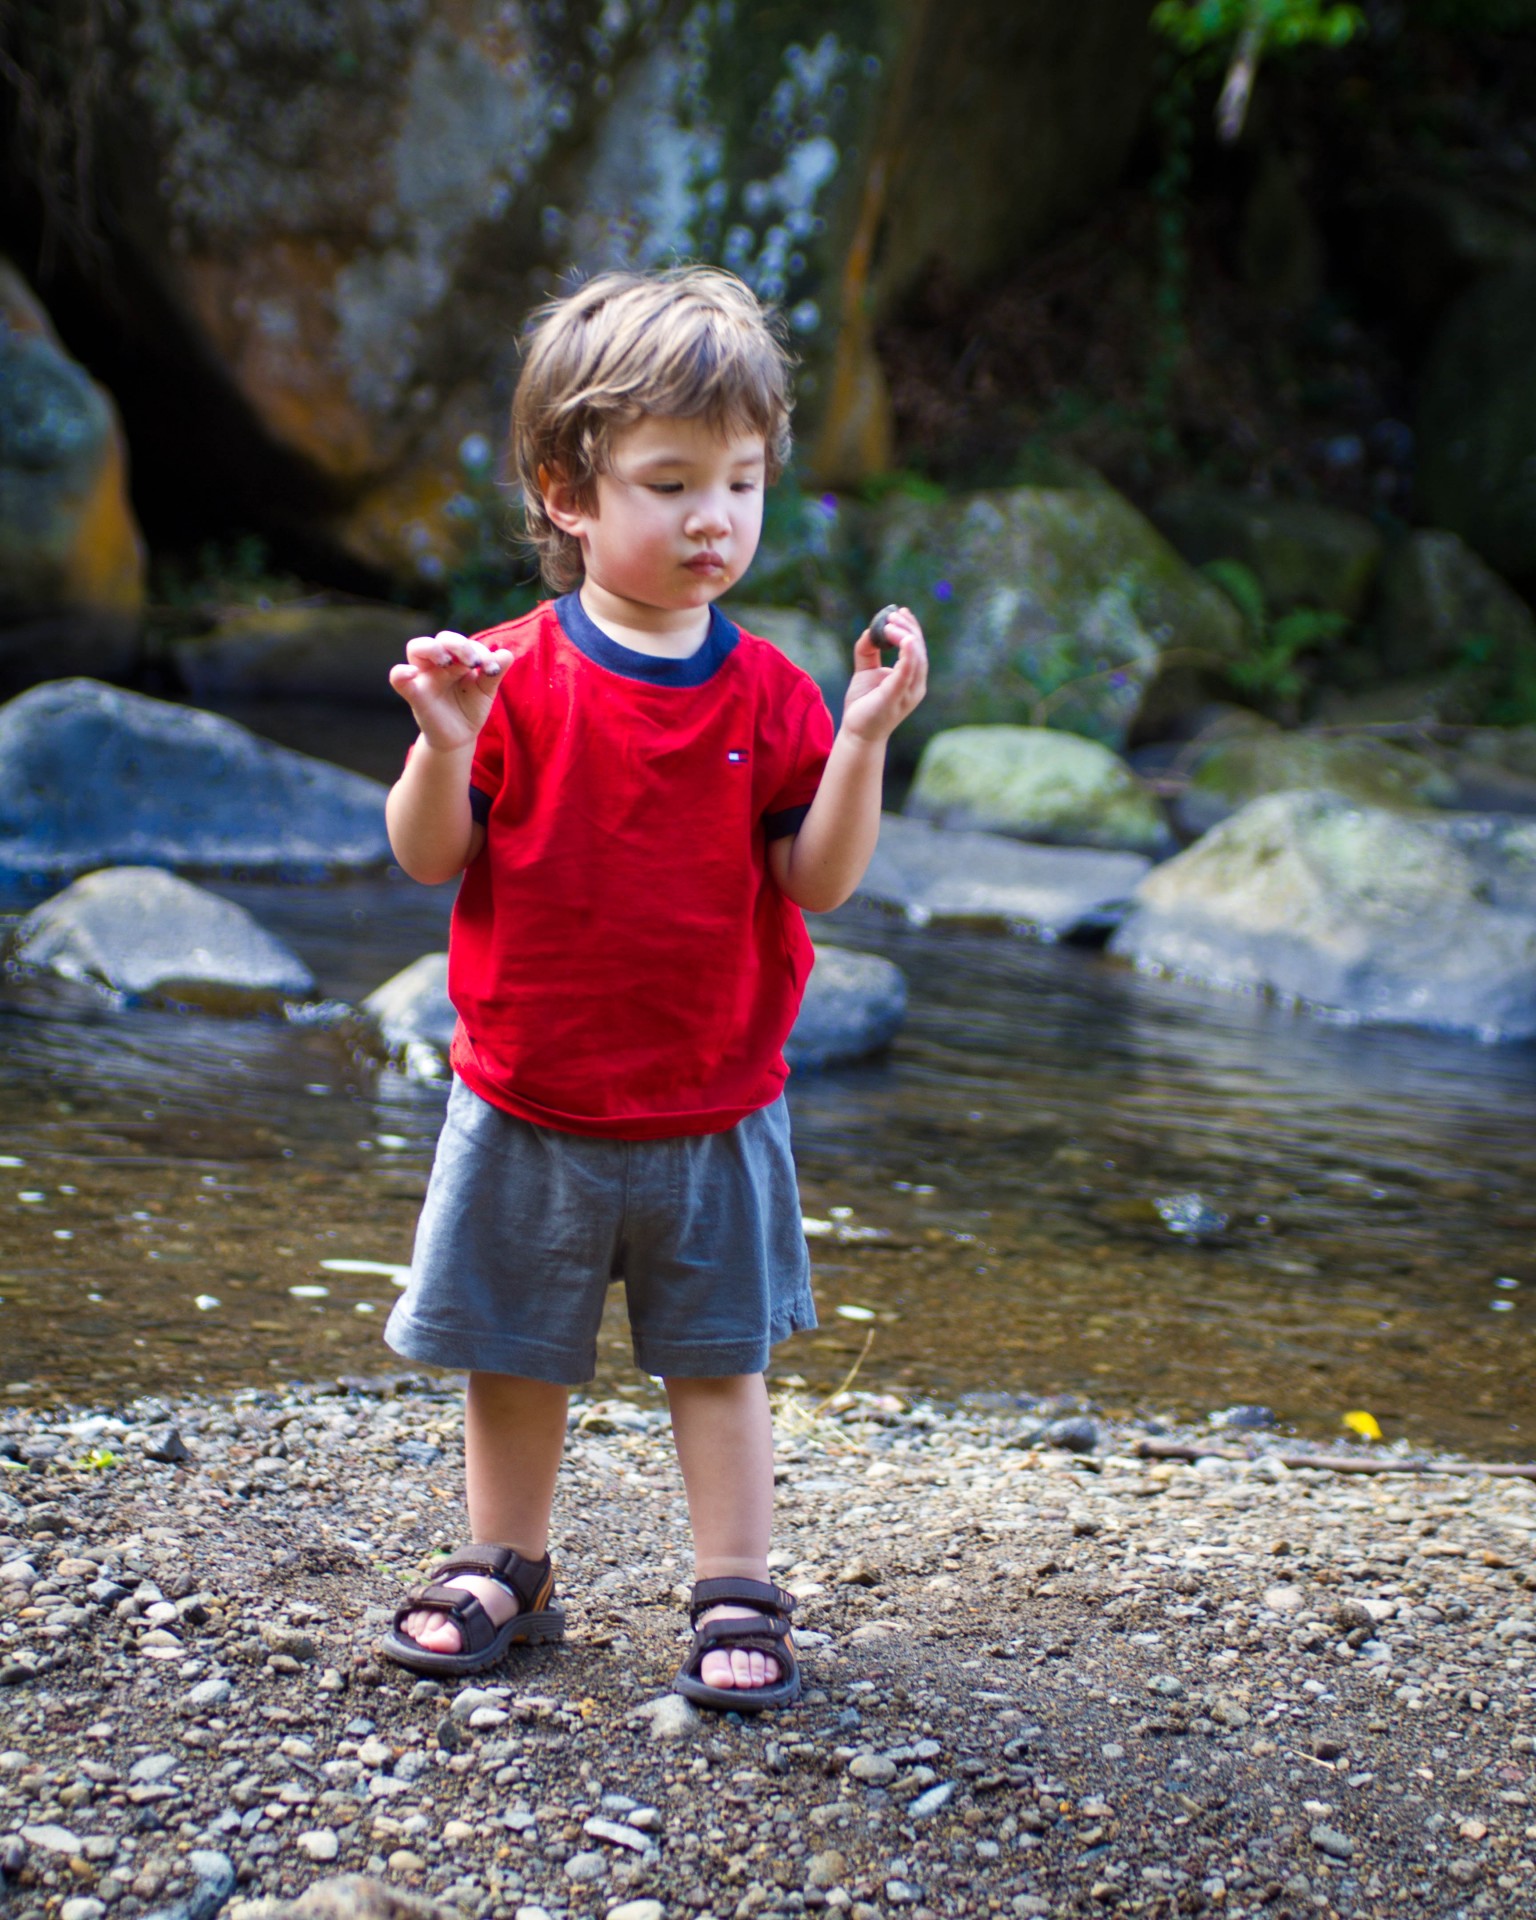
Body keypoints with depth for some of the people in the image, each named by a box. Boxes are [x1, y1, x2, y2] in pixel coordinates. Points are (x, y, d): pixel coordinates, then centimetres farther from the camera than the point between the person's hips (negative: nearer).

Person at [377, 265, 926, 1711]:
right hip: (528, 1106, 0)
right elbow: (428, 856, -7)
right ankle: (504, 1568, 33)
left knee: (718, 1361, 10)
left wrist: (863, 743, -20)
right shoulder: (513, 674, -7)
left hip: (712, 1116, 0)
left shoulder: (767, 696, -3)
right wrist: (446, 741, -24)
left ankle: (735, 1595, 23)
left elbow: (820, 880, -7)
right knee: (513, 1361, 14)